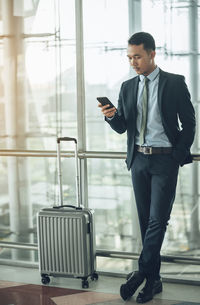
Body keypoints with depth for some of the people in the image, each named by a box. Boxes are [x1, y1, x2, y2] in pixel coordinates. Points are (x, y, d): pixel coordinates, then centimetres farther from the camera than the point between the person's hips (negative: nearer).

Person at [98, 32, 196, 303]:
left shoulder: (175, 83, -2)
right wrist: (112, 116, -12)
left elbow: (189, 122, 0)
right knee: (146, 220, 8)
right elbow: (122, 128, 9)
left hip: (165, 159, -4)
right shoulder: (128, 87, 9)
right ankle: (154, 280, 16)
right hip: (139, 159, 5)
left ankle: (142, 273, -1)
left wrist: (179, 155, -8)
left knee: (157, 220, -9)